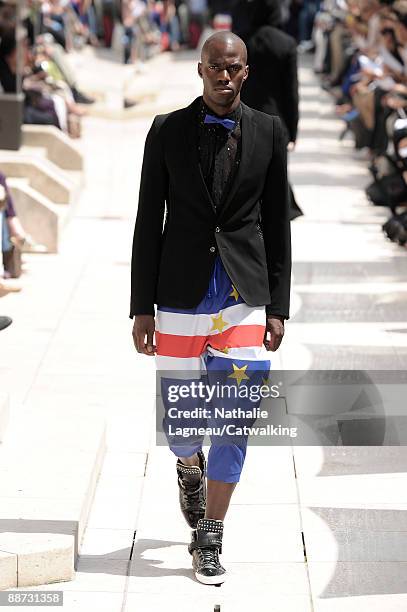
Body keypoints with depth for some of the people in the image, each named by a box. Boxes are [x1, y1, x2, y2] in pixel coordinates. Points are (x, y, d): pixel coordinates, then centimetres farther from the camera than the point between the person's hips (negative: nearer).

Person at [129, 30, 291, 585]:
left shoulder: (268, 132, 3)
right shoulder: (167, 131, 0)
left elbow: (277, 223, 6)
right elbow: (148, 222, 2)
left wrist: (278, 306, 2)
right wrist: (141, 306, -1)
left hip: (245, 294, 0)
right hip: (181, 294, 0)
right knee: (179, 422, 7)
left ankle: (208, 542, 6)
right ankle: (191, 468, 44)